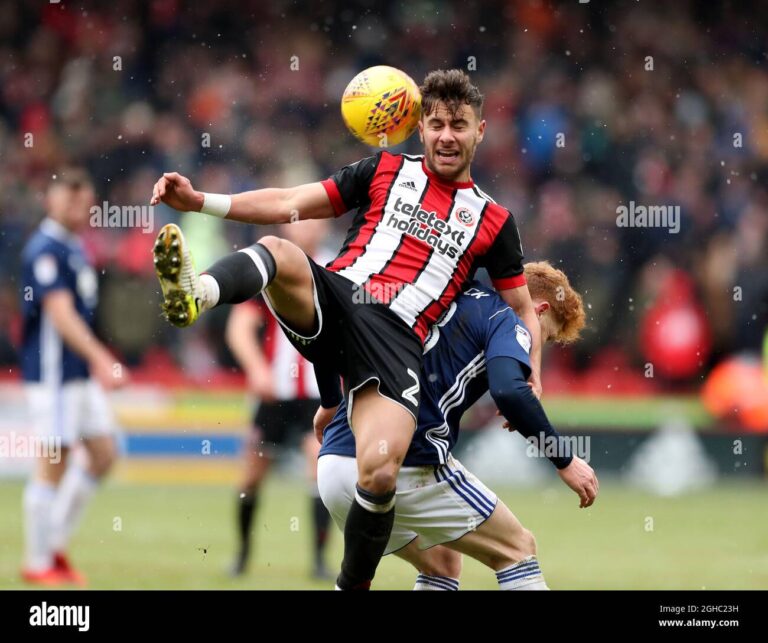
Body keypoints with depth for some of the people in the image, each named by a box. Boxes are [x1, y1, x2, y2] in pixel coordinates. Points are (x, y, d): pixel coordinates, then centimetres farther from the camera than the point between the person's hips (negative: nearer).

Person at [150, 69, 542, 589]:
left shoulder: (492, 221, 19)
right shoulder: (386, 172, 19)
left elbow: (524, 309, 25)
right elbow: (291, 204, 15)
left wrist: (531, 385, 9)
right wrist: (198, 201, 5)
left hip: (397, 339, -1)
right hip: (335, 297, 1)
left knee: (380, 471, -25)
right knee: (279, 253, -34)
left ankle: (353, 586, -3)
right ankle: (197, 293, -67)